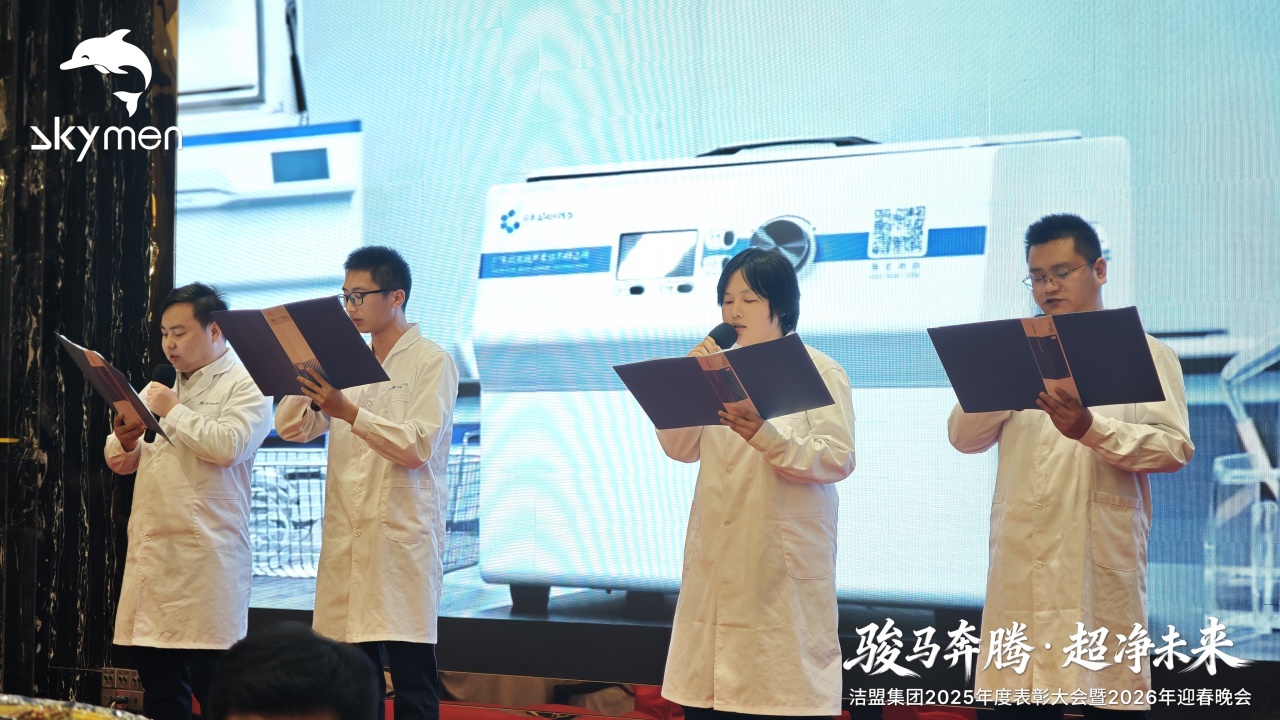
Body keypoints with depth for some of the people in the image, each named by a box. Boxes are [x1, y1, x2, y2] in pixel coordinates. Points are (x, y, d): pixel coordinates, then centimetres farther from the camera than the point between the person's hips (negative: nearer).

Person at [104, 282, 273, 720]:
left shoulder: (245, 386, 0)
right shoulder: (157, 390, 21)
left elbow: (228, 446, -18)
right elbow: (120, 462, 21)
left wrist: (174, 412, -8)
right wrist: (125, 443, -2)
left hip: (205, 554, -7)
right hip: (151, 550, 7)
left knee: (212, 682, -8)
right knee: (158, 684, 8)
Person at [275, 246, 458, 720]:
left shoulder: (431, 362, -1)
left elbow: (417, 446, -12)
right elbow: (292, 428, 13)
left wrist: (348, 412, -18)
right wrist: (306, 378, -3)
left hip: (402, 536, -6)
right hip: (346, 537, 6)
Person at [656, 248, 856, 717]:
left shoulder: (819, 371, 0)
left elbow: (839, 459, -11)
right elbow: (680, 449, 9)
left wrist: (765, 436, -25)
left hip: (784, 559, -5)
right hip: (718, 557, 5)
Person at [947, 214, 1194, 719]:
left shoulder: (1146, 353, 9)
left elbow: (1175, 447, -3)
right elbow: (964, 436, 8)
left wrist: (1090, 429, -19)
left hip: (1104, 560, -2)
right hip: (1024, 562, 3)